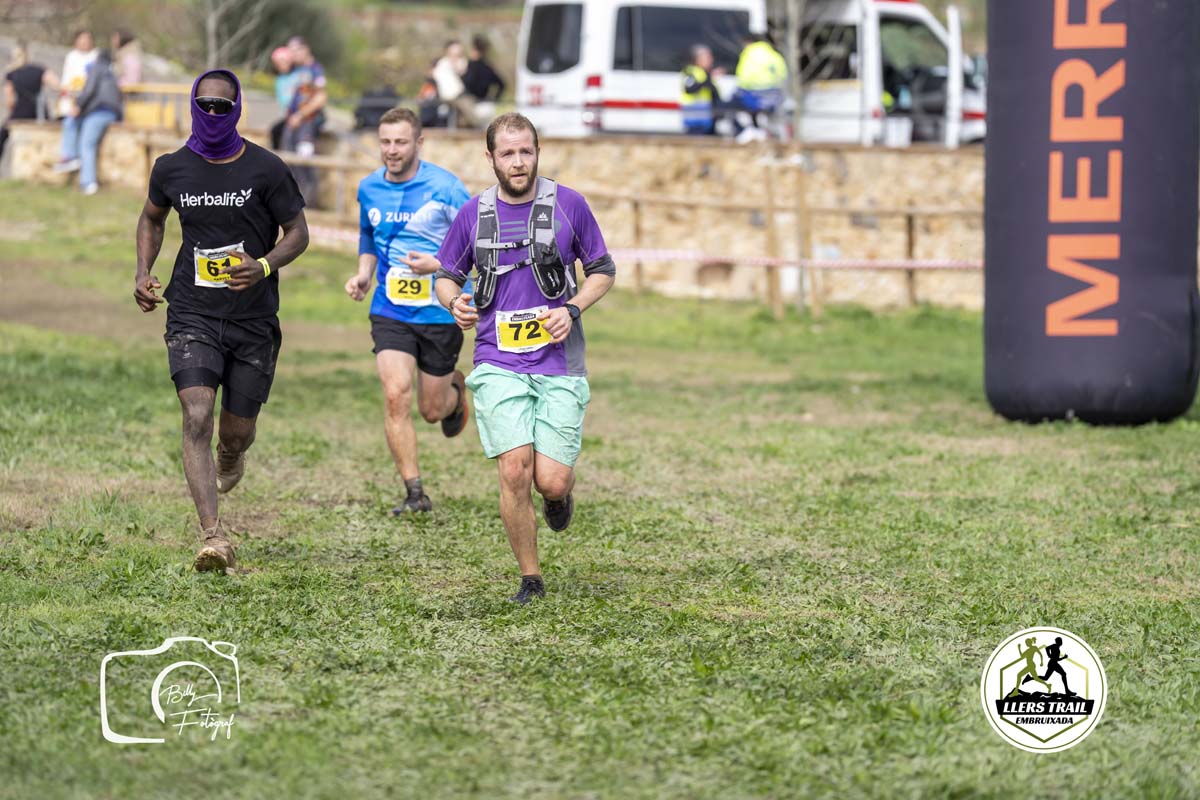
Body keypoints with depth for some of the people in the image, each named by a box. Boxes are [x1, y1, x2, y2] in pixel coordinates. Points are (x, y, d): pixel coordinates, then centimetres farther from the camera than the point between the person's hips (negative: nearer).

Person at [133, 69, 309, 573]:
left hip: (253, 318, 0)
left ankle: (230, 458, 51)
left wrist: (265, 267, -19)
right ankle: (213, 537, -24)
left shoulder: (265, 170, -6)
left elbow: (298, 233, 0)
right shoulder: (172, 169, 1)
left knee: (237, 430, 10)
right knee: (197, 417, -19)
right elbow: (152, 217, 21)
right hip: (192, 314, 0)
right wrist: (143, 272, 6)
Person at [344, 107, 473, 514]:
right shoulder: (369, 188, 2)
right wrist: (364, 274, 4)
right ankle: (415, 493, -8)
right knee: (395, 396, -15)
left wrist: (438, 264, -21)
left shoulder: (444, 187, -13)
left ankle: (456, 390, 46)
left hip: (440, 313, -3)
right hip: (390, 311, 3)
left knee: (432, 409, 7)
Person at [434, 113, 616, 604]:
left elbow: (602, 270, 10)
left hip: (559, 363, -1)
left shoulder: (568, 205, 1)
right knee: (515, 470, -13)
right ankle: (530, 578, 3)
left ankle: (561, 495, 32)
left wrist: (572, 309, -7)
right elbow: (447, 274, 16)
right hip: (498, 364, 1)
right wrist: (454, 302, -7)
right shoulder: (473, 213, 4)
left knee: (551, 481, -8)